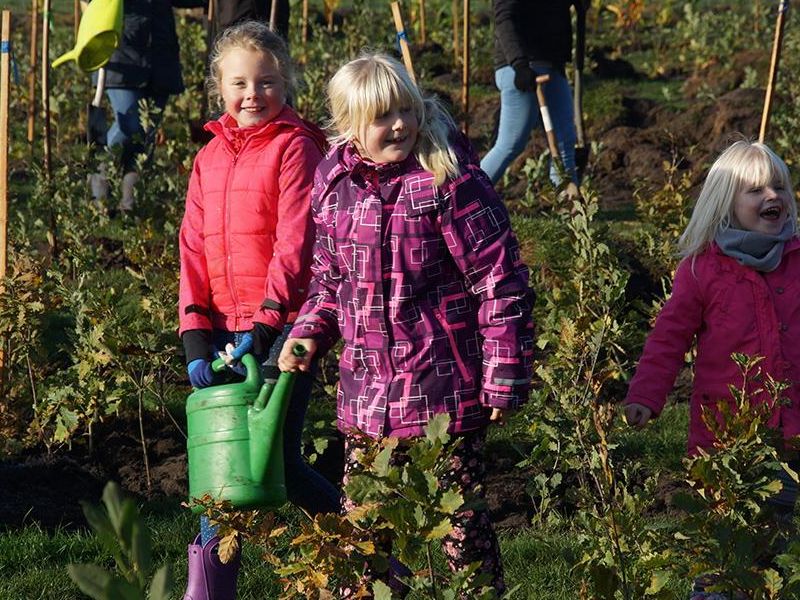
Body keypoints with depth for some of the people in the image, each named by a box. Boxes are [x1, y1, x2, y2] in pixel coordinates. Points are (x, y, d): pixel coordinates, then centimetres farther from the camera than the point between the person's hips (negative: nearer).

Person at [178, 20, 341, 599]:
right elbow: (195, 249, 11)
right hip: (226, 331, 6)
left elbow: (295, 243, -12)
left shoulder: (294, 147, -4)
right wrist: (196, 338, 1)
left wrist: (264, 325, -18)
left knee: (276, 460, -6)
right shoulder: (209, 158, 15)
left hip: (283, 327, -5)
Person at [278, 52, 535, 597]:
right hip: (367, 387, 5)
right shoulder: (334, 184, 5)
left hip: (445, 386, -5)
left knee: (458, 518, 3)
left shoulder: (449, 178, -13)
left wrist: (505, 377, -12)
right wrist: (309, 335, 3)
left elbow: (501, 280, -11)